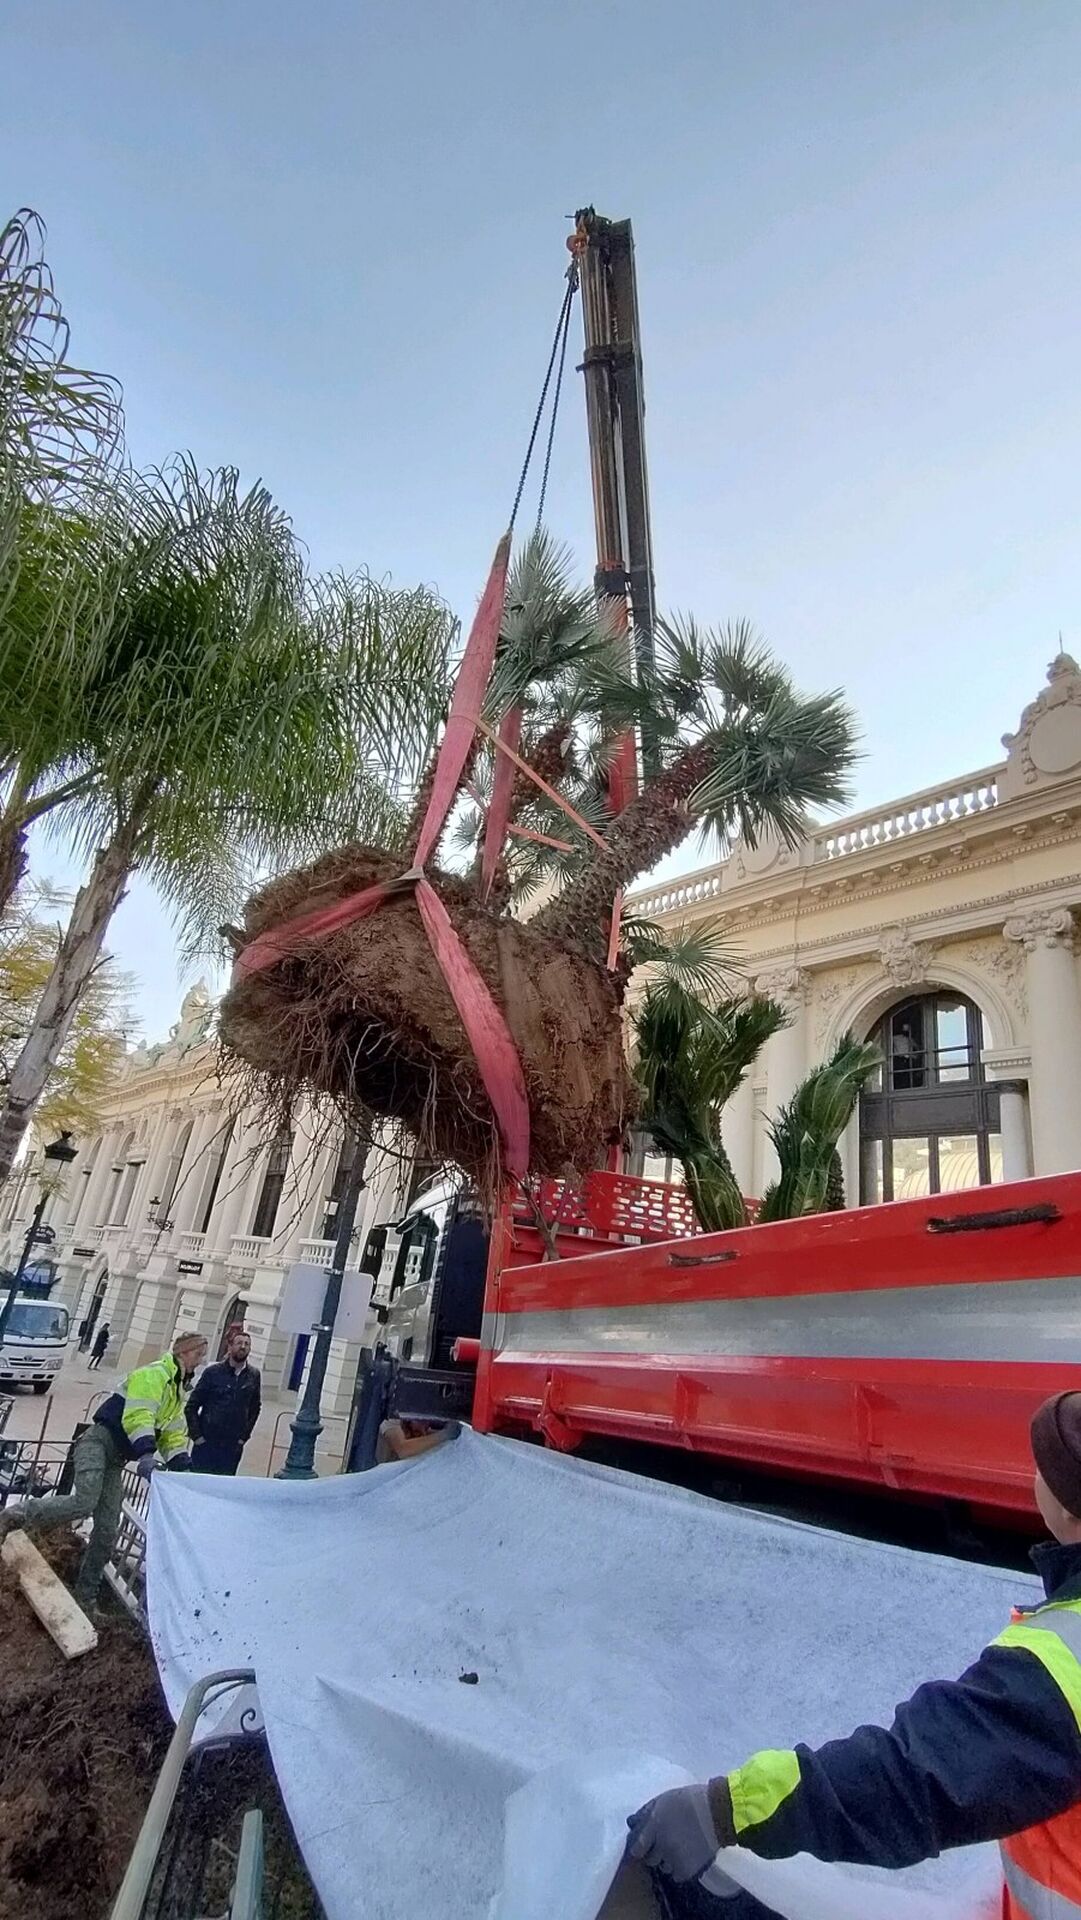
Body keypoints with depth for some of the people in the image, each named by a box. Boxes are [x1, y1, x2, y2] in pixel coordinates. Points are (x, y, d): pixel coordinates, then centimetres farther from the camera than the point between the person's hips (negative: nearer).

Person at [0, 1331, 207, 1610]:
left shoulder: (177, 1392, 18)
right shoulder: (153, 1375, -12)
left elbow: (174, 1437, 16)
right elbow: (138, 1416, -26)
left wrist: (185, 1468, 0)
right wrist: (146, 1454, -38)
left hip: (116, 1459, 9)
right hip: (98, 1442, -9)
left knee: (107, 1529, 3)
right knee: (84, 1503, -28)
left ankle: (86, 1595, 16)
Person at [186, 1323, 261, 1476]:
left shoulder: (253, 1376, 3)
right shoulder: (213, 1372, -4)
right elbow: (192, 1406, 0)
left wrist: (244, 1435, 6)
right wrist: (196, 1435, -6)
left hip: (233, 1447, 2)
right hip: (206, 1444, -2)